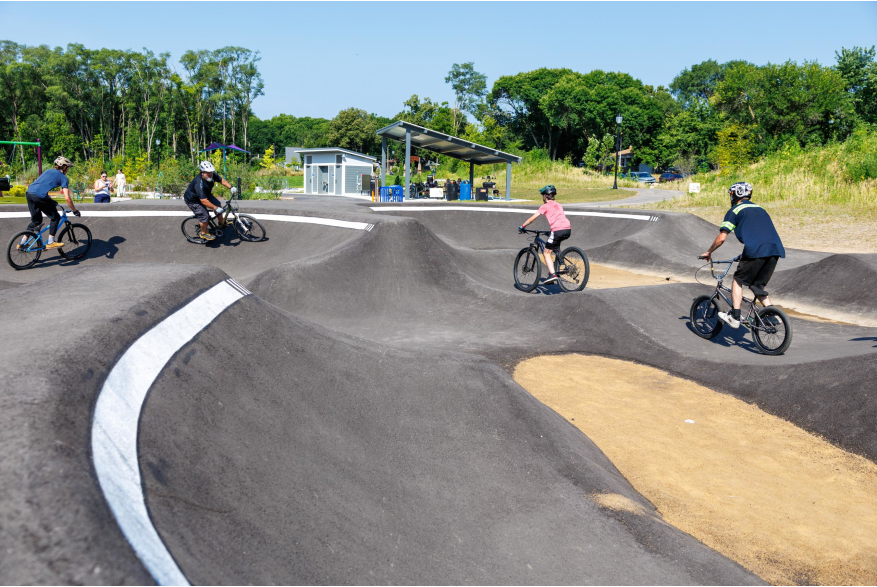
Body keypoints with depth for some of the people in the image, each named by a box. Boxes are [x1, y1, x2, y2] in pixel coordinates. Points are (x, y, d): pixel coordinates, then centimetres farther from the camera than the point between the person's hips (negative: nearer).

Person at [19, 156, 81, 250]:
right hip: (39, 196, -8)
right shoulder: (63, 178, 6)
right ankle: (50, 242, 8)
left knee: (36, 220, 22)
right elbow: (67, 198, -2)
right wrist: (75, 210, 10)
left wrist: (51, 202, 44)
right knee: (55, 217, 11)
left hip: (28, 192, 8)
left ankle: (23, 242, 23)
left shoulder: (48, 171, 28)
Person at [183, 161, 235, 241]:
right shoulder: (199, 183, -42)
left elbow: (221, 180, -1)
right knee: (205, 216, -11)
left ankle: (221, 223, 25)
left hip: (206, 194, 8)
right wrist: (215, 208, -42)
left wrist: (231, 187, -13)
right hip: (193, 200, -8)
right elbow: (204, 201, -43)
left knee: (218, 206, 2)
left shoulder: (212, 175, -22)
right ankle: (203, 233, 15)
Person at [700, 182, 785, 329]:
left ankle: (735, 317, 6)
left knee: (738, 280, 11)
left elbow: (721, 238, 3)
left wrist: (709, 252, 19)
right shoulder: (759, 208, 30)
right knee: (758, 286, 20)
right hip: (775, 250, 6)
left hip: (756, 250, -6)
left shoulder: (734, 211, 10)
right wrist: (745, 255, 46)